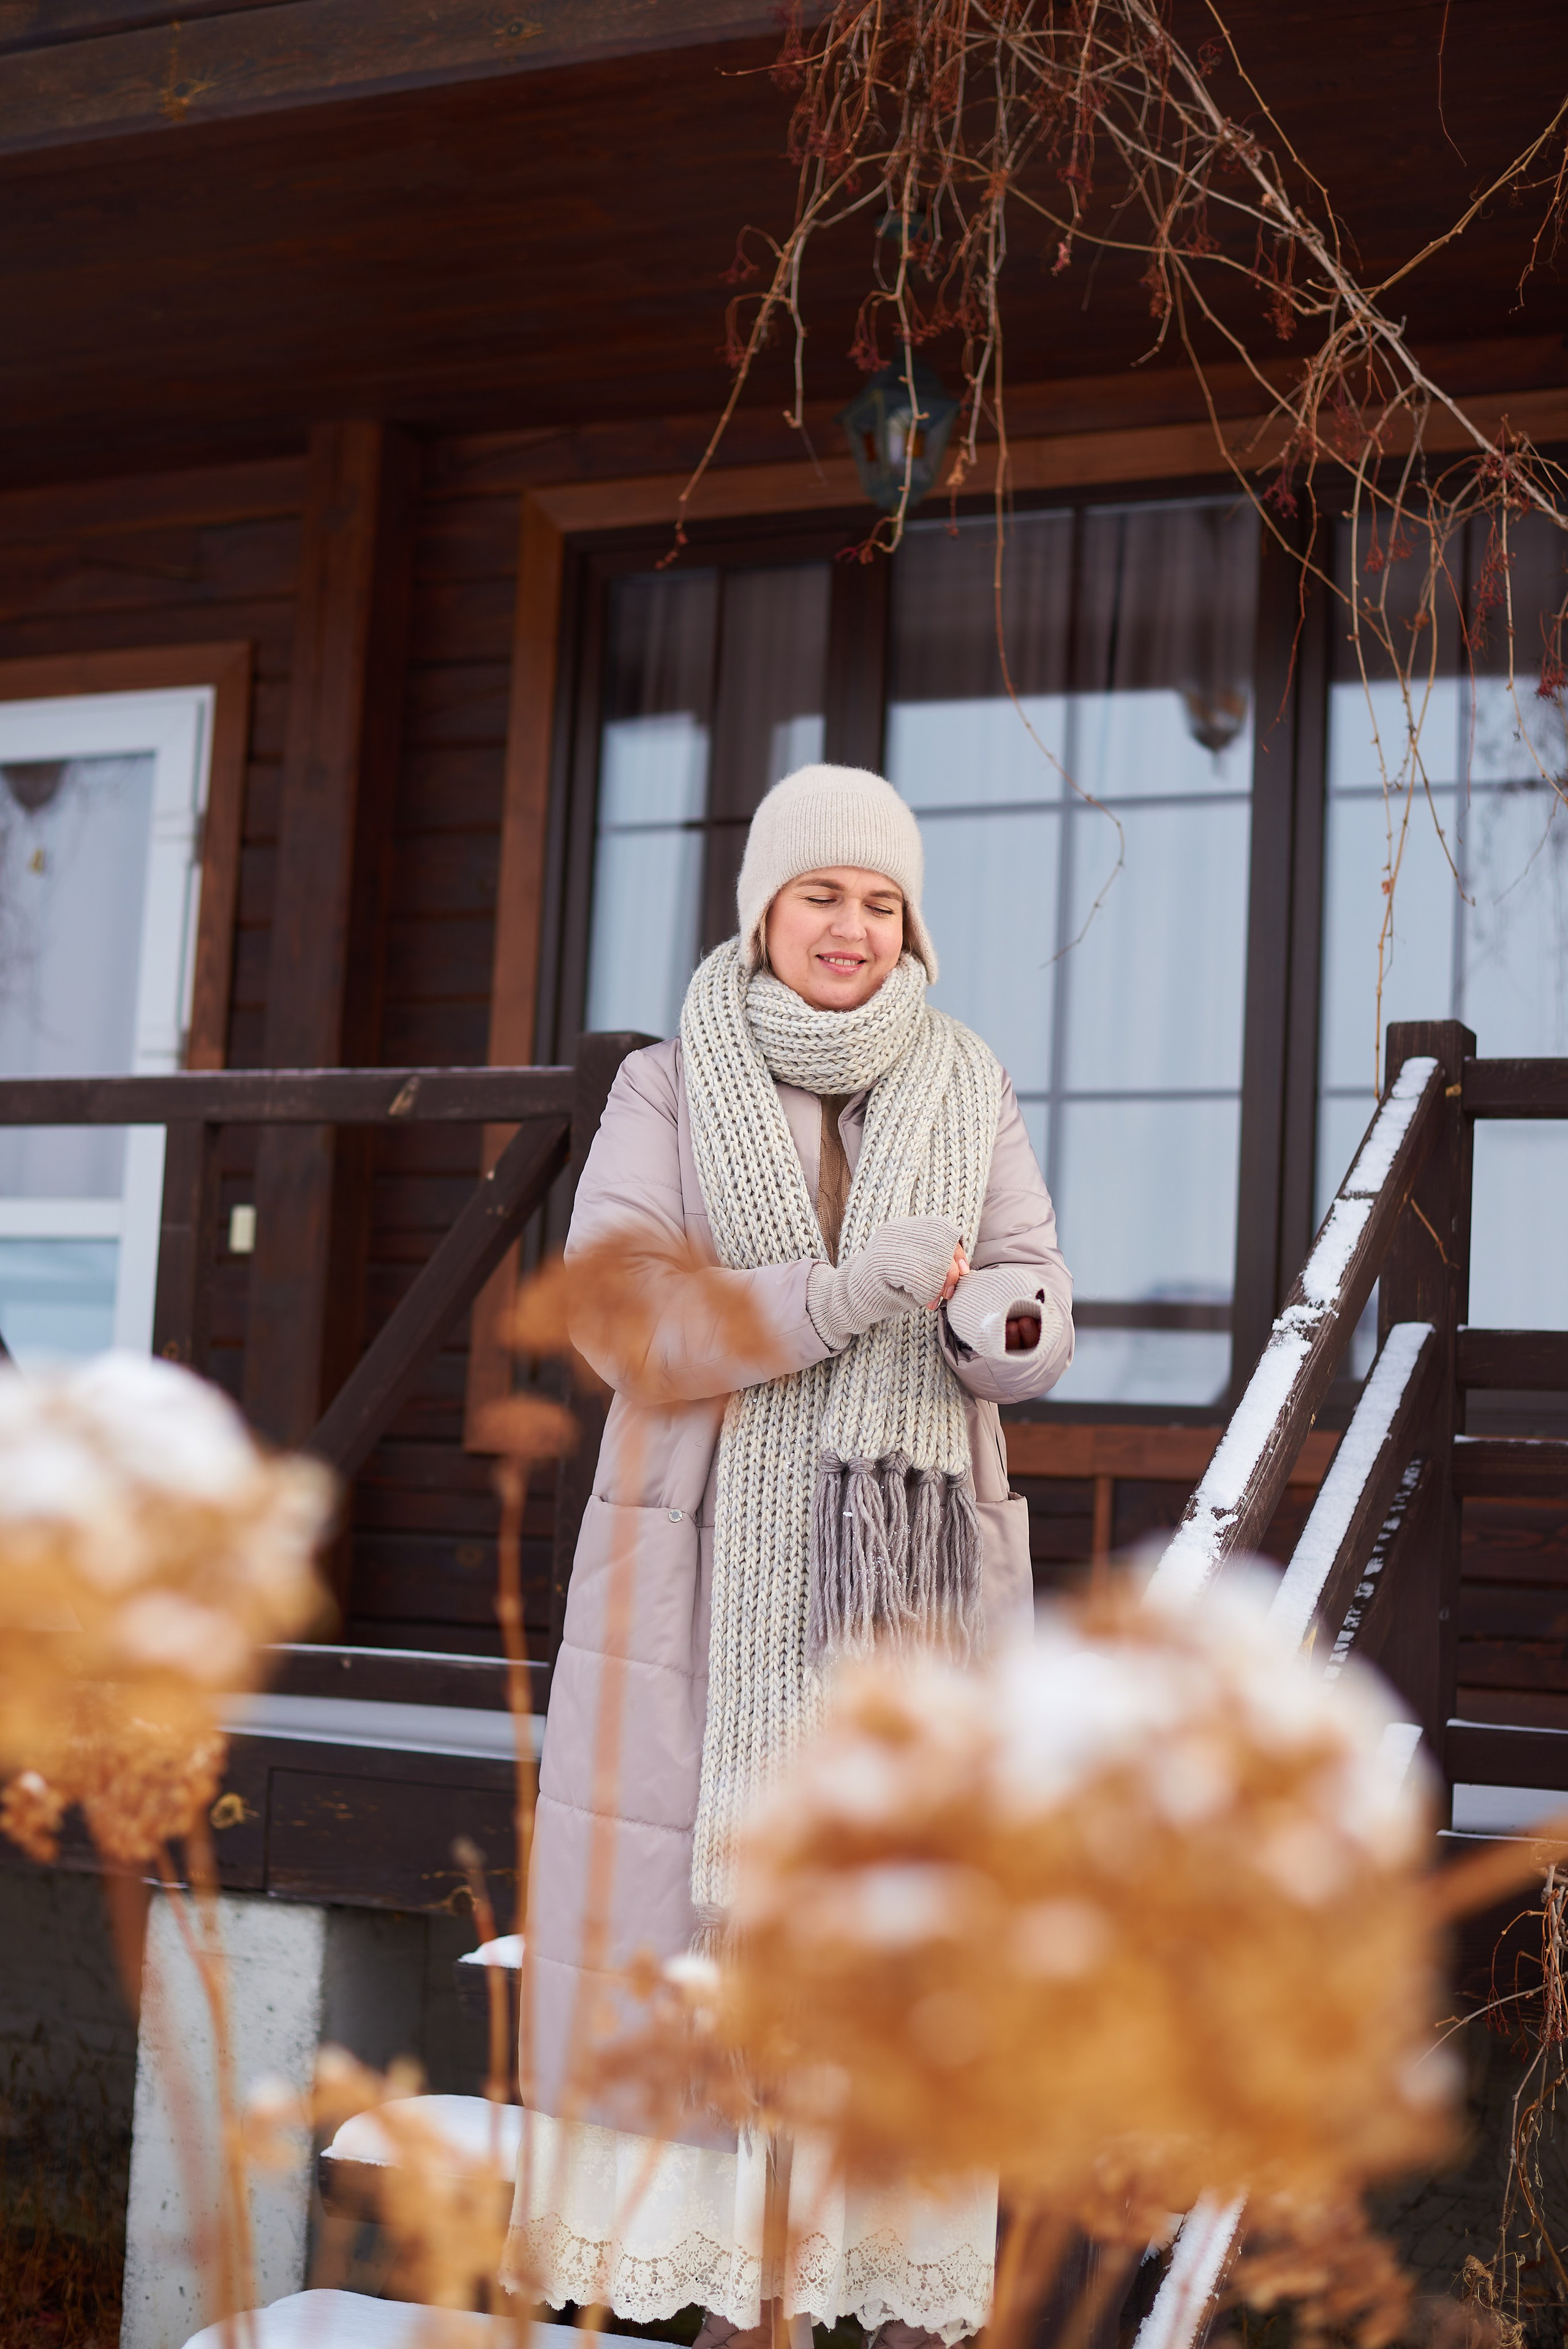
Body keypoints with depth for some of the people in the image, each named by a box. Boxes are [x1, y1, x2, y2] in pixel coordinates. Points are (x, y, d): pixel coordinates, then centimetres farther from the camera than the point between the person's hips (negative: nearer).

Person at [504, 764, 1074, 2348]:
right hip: (710, 1562, -1)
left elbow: (1031, 1312, 2)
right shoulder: (668, 1090, 2)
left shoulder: (968, 1093, 8)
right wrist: (843, 1297, -21)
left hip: (916, 1564, 1)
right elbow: (616, 1315, -9)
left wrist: (1001, 1326, -23)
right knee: (710, 1903, -2)